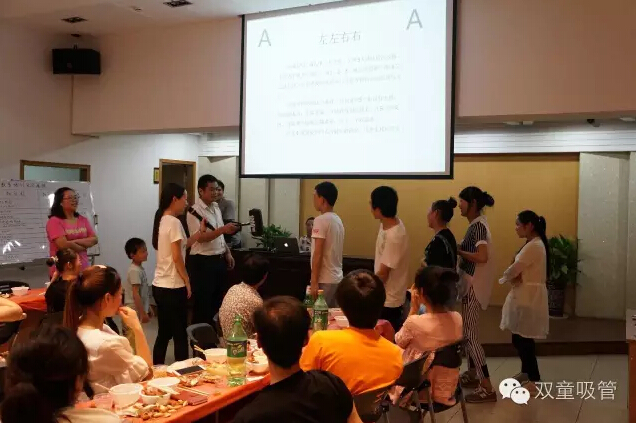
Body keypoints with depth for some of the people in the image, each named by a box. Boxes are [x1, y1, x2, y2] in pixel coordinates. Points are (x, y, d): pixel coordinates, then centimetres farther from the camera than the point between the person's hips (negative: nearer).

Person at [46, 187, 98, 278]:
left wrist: (75, 241, -12)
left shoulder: (83, 220, 12)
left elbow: (94, 239, 3)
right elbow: (64, 245, -17)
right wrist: (84, 246, -3)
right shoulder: (54, 221, -6)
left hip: (83, 270, 5)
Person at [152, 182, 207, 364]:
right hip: (172, 287, -9)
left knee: (164, 333, 15)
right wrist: (187, 282, -8)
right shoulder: (174, 222, -16)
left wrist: (200, 231, 15)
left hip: (159, 286, 9)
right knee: (180, 335, 0)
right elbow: (177, 257, -18)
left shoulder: (162, 220, 12)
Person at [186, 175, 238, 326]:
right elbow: (201, 237, -25)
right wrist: (223, 229, -36)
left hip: (219, 260, 8)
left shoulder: (216, 207, 12)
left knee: (217, 300, 16)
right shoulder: (194, 211, -14)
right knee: (203, 302, 0)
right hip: (203, 261, -8)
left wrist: (227, 253, 12)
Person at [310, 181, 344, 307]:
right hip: (336, 278, 8)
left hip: (324, 279, -8)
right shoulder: (338, 220, 12)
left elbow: (318, 253, -18)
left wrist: (314, 281, -16)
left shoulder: (321, 220, -14)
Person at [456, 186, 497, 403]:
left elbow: (482, 257, -30)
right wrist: (460, 248, 0)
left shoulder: (478, 225, -19)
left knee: (470, 335, -7)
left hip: (474, 284, -10)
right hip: (470, 282, 10)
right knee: (469, 331, 19)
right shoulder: (477, 224, 12)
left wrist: (457, 250, -19)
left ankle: (487, 388, -4)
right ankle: (472, 375, 32)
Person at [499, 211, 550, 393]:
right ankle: (527, 371, 31)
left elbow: (514, 270, -19)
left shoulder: (533, 246, -19)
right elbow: (520, 270, 13)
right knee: (519, 337, 17)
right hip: (525, 295, 10)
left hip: (530, 296, -10)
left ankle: (534, 380, 3)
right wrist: (514, 278, -6)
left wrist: (504, 278, 0)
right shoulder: (534, 244, 14)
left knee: (524, 338, -5)